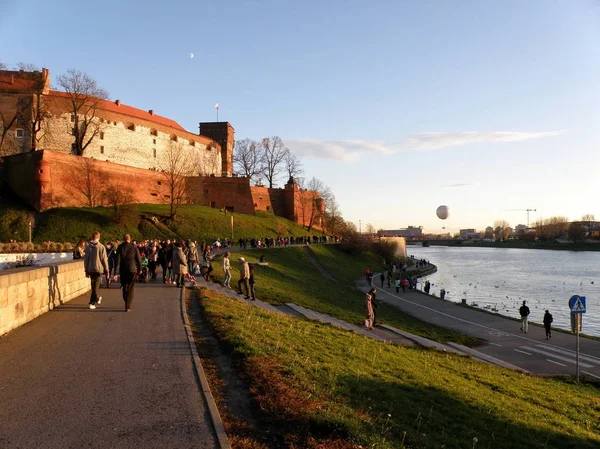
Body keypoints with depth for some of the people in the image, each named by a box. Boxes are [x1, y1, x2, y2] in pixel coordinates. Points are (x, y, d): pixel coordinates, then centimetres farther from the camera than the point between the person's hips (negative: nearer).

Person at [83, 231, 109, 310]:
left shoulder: (87, 247, 2)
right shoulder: (101, 247, -9)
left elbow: (85, 259, 6)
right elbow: (104, 259, -7)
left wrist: (86, 270, 14)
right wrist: (106, 270, 1)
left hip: (90, 269, 4)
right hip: (98, 269, -4)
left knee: (94, 286, 19)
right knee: (95, 286, 0)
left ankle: (96, 298, 35)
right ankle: (92, 303, -4)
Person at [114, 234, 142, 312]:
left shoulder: (120, 248, -4)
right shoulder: (134, 247, -5)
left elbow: (118, 261, -7)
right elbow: (139, 259, -2)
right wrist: (140, 269, 12)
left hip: (123, 270, 1)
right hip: (132, 270, -1)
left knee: (124, 287, 16)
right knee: (130, 288, 4)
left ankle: (127, 304, 27)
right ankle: (128, 307, -1)